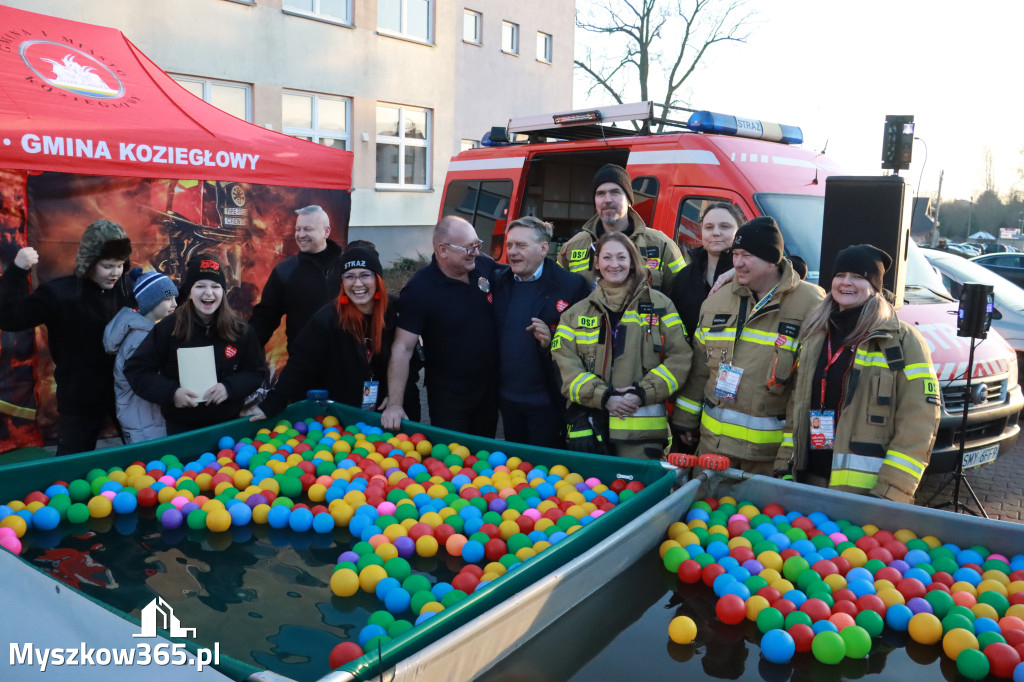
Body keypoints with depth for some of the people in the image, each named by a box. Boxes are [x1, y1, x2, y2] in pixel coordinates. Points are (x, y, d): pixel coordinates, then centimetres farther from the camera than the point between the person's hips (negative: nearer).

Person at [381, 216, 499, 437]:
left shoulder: (485, 267, -5)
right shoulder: (419, 289, -20)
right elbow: (403, 347, -21)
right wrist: (394, 404, -23)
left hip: (490, 386, 5)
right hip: (448, 397, -5)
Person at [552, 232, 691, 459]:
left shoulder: (659, 305, 8)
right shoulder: (576, 313, 11)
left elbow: (679, 358, 2)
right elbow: (565, 365, 1)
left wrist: (644, 394, -9)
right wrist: (603, 397, -11)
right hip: (590, 425, 2)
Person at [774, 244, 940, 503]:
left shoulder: (903, 341, -7)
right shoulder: (814, 334, 10)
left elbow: (918, 426, -12)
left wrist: (888, 492, -16)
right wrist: (784, 464, 8)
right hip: (809, 478, 5)